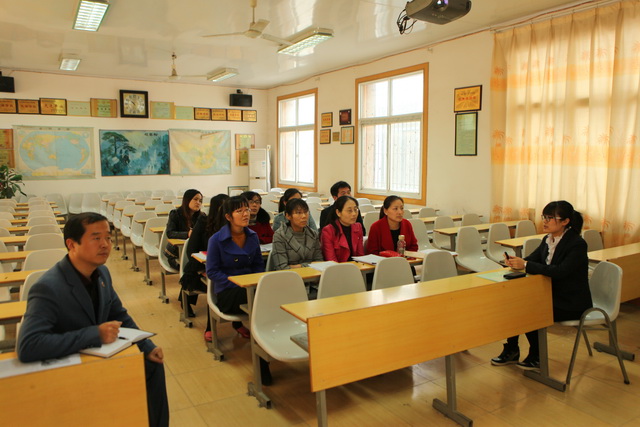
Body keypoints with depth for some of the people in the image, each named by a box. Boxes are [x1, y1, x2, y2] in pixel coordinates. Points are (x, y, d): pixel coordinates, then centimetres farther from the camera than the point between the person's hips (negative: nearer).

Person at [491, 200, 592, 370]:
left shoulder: (577, 244, -21)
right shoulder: (548, 240, 4)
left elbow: (559, 271, -33)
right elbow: (532, 259, 2)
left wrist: (525, 265, -34)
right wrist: (515, 262, -22)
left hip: (572, 304, -7)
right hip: (552, 295, 8)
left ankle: (536, 358, 5)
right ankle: (511, 350, 5)